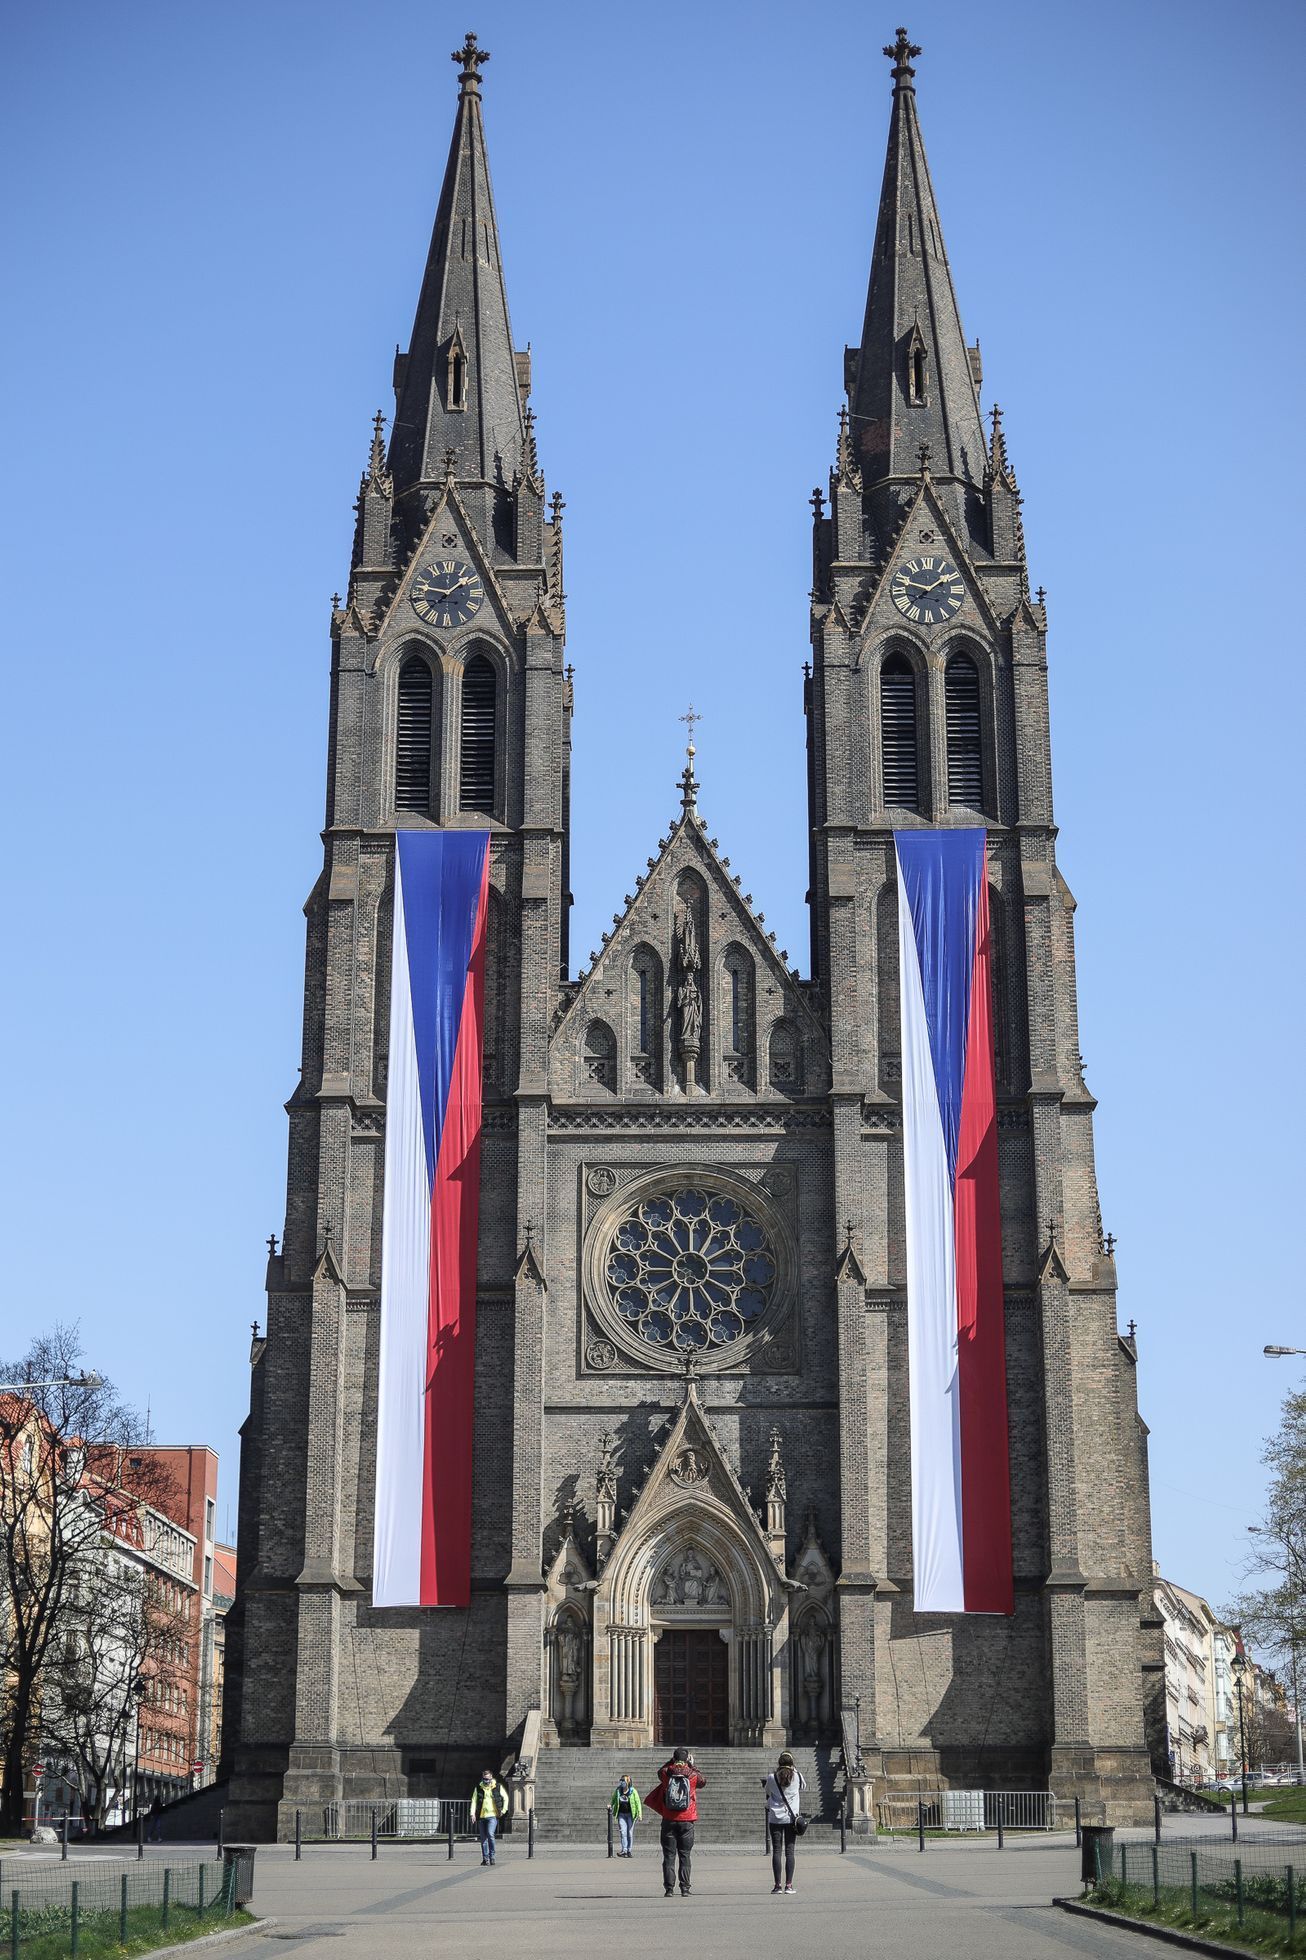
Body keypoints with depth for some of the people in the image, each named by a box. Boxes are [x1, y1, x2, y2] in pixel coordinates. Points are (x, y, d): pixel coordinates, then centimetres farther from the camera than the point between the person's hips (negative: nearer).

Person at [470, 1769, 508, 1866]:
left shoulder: (498, 1787, 4)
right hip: (481, 1816, 3)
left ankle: (492, 1856, -5)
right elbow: (474, 1801, 4)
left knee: (490, 1834, -19)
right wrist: (473, 1814, -7)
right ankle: (485, 1858, 13)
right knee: (483, 1838, 5)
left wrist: (503, 1810, 6)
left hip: (492, 1815, -3)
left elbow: (505, 1798, 13)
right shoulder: (478, 1788, 7)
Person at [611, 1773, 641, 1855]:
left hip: (631, 1814, -2)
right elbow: (613, 1800, 18)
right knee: (623, 1832, -7)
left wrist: (639, 1814, -12)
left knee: (630, 1833, 2)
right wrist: (610, 1806, 1)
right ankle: (624, 1850, -9)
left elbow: (638, 1803, -7)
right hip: (621, 1814, 2)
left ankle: (629, 1851, 9)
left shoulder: (633, 1791, -8)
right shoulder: (618, 1791, 1)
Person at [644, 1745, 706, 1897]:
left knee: (669, 1856, 5)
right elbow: (704, 1782, 16)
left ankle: (669, 1888, 0)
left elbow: (660, 1772, 20)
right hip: (687, 1822, 0)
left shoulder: (666, 1773, -4)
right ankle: (685, 1889, 1)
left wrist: (672, 1761, 21)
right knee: (685, 1856, 6)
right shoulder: (692, 1775, -6)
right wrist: (692, 1767, 20)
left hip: (669, 1821, 0)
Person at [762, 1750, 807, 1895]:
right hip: (792, 1818, 0)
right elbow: (804, 1786, 21)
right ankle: (789, 1885, -2)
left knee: (776, 1851, 1)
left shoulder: (772, 1778, -3)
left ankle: (777, 1885, -3)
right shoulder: (797, 1776, -1)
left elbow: (765, 1791, 14)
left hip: (775, 1818, 0)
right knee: (790, 1851, 2)